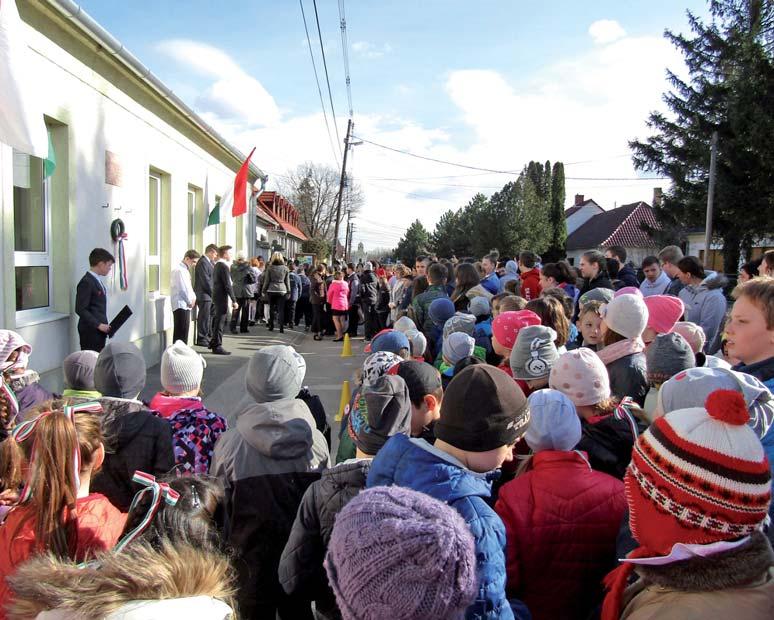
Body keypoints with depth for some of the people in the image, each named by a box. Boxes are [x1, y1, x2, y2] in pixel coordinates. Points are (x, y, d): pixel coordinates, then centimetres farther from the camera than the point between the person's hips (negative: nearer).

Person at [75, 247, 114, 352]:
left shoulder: (97, 281, 15)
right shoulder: (86, 282, -14)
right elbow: (80, 309, -18)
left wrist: (104, 325, 11)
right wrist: (98, 325, -18)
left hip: (99, 331, 9)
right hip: (91, 332, -9)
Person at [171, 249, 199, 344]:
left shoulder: (184, 270, 19)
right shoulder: (179, 270, -12)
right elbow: (183, 289, -18)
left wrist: (193, 298, 6)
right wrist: (190, 301, -8)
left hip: (184, 305, 10)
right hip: (180, 305, -10)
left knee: (183, 332, 11)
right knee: (181, 333, -10)